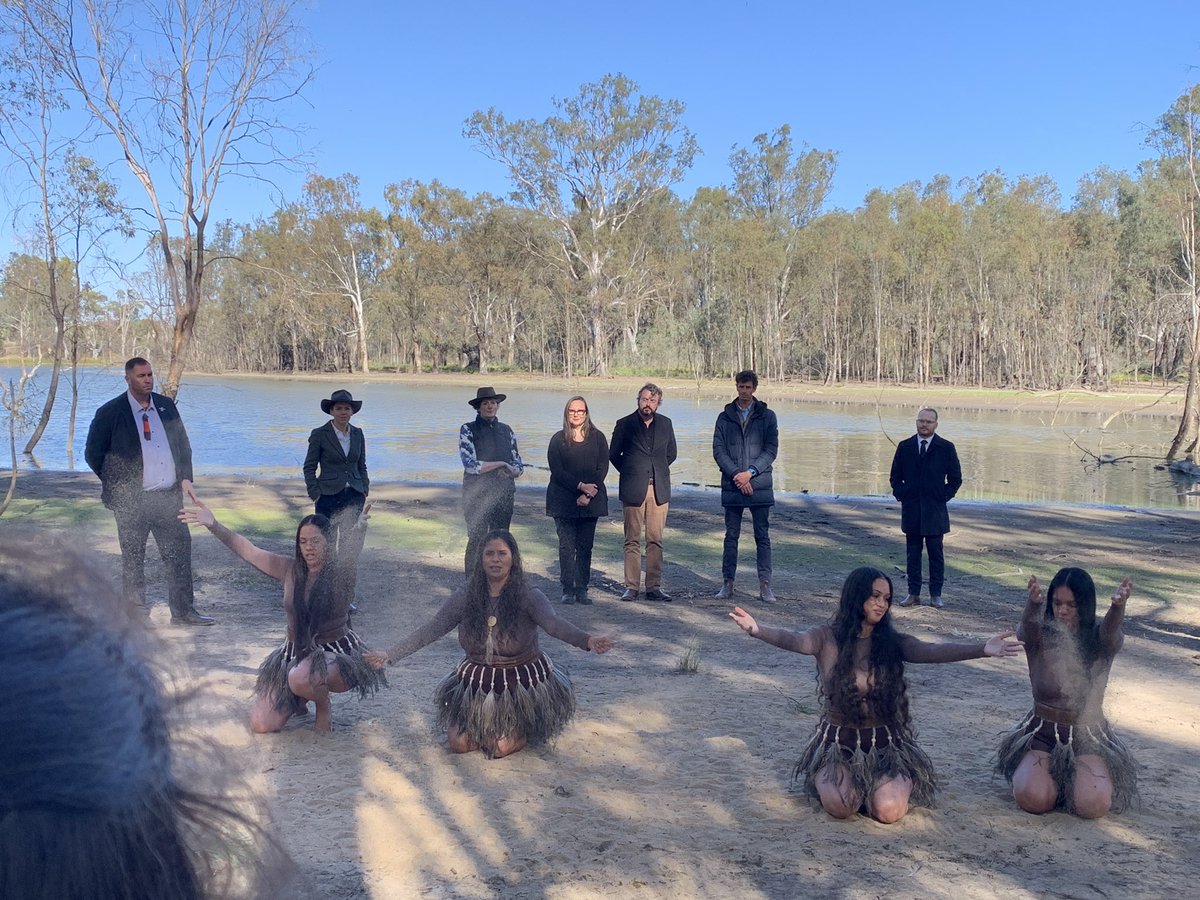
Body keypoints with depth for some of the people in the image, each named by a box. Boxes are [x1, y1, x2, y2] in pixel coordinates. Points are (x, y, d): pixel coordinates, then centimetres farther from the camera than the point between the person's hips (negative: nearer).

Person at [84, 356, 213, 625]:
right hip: (132, 500, -4)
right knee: (132, 560, 6)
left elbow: (183, 444, 17)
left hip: (168, 497, 4)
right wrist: (117, 485, 1)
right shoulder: (110, 413, -4)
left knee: (180, 553, 6)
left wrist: (185, 477, 5)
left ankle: (183, 611, 16)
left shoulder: (166, 406, 9)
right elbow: (93, 454, 2)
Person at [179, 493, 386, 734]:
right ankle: (298, 701, 29)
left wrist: (359, 528, -61)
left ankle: (324, 707, -3)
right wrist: (213, 525, -20)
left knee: (301, 678, -38)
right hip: (295, 652, 5)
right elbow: (246, 549, -6)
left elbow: (351, 550, -37)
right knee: (261, 725, -3)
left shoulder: (340, 573, -15)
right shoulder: (289, 569, -2)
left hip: (336, 653, -5)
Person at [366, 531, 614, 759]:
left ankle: (526, 730, 18)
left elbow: (553, 623, -35)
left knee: (500, 748, -16)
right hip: (477, 682, 4)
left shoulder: (528, 596, -17)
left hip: (523, 685, -4)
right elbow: (430, 630, -6)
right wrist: (389, 656, -15)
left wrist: (586, 640, -56)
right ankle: (492, 728, 25)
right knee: (458, 743, -7)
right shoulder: (466, 597, -6)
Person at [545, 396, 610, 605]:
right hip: (563, 500, -1)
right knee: (567, 546, -3)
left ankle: (582, 590, 5)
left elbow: (603, 468, 1)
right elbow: (557, 471, -4)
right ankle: (568, 590, 1)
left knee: (585, 546, 1)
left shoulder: (597, 437, 7)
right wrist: (581, 486, -14)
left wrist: (588, 494, -10)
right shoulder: (558, 440, 4)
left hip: (591, 500, 1)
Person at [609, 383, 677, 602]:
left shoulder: (665, 424, 10)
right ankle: (631, 587, 3)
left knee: (656, 540, 3)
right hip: (633, 490, -2)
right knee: (632, 541, 0)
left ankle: (654, 587, 7)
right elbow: (613, 455, 8)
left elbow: (671, 453, 20)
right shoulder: (624, 424, 1)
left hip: (659, 489, 2)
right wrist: (630, 472, 9)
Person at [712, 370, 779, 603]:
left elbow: (771, 449, -2)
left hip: (760, 485, -1)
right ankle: (727, 583, 13)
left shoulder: (767, 416, 5)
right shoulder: (725, 417, 8)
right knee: (731, 536, 7)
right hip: (732, 486, 1)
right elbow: (718, 450, 1)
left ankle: (765, 585, 5)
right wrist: (736, 475, -11)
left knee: (763, 536, 2)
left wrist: (750, 472, -13)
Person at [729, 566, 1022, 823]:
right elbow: (794, 640, -28)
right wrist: (758, 630, -50)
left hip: (885, 744, 1)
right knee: (840, 806, -23)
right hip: (838, 743, -1)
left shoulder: (893, 643, -4)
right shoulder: (827, 639, -9)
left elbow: (934, 651, -20)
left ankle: (900, 782, 16)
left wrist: (982, 649, -38)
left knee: (888, 811, -20)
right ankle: (829, 778, 14)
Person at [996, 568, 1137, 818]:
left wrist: (1118, 606, -55)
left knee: (1093, 805, -22)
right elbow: (1027, 626, -31)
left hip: (1089, 736, 0)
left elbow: (1110, 630, -30)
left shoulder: (1100, 641, -7)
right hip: (1042, 733, 0)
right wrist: (1033, 602, -56)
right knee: (1033, 799, -23)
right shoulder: (1039, 638, -8)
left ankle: (1078, 776, 14)